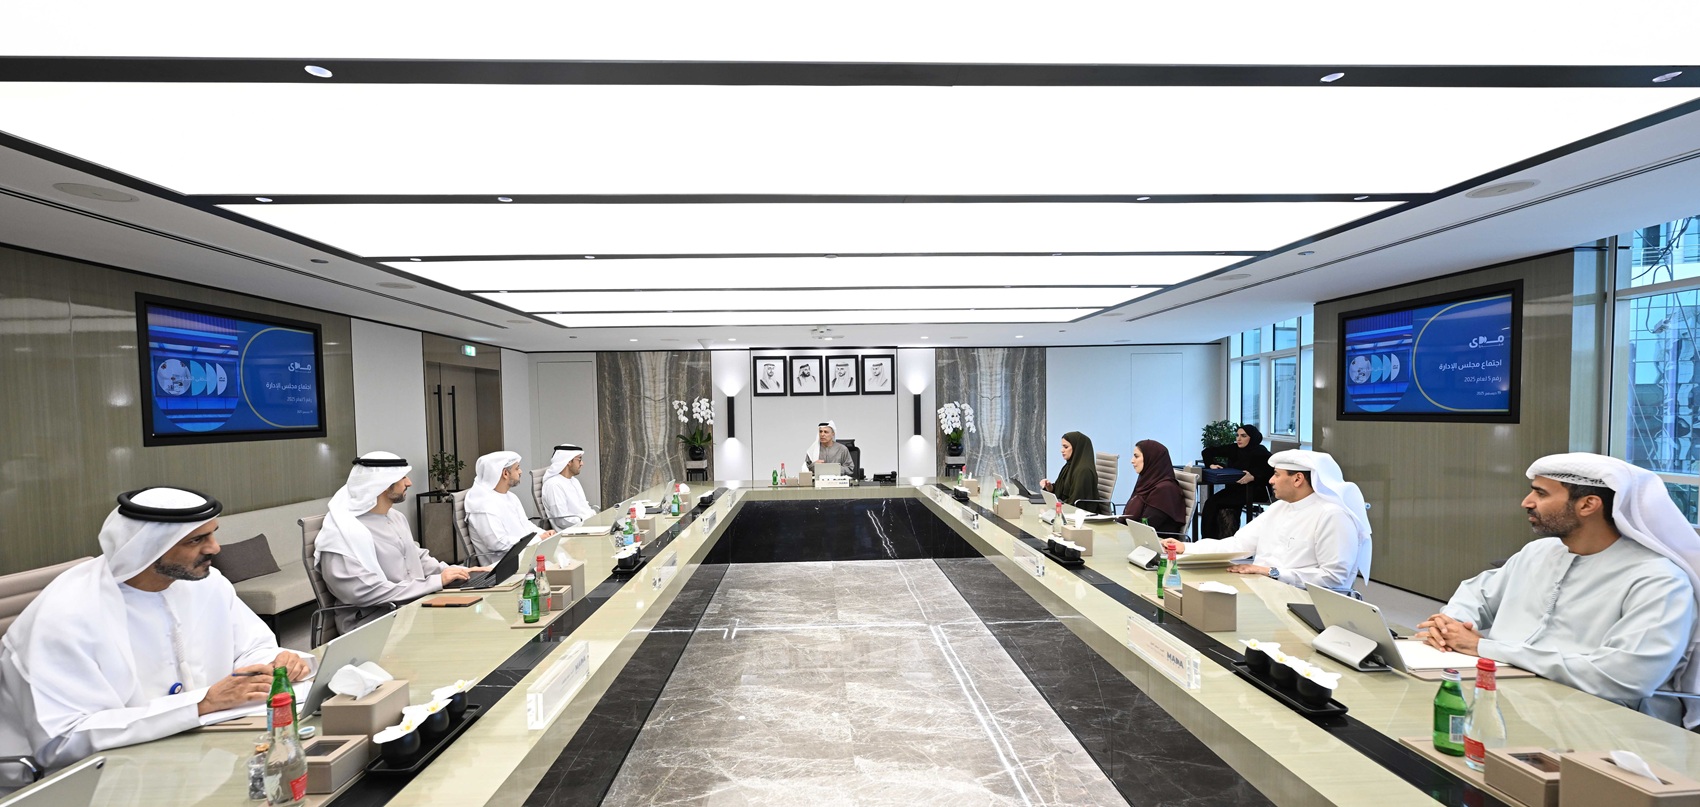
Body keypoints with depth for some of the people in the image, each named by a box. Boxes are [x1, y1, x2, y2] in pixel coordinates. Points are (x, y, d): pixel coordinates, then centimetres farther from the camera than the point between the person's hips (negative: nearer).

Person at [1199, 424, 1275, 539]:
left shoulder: (1260, 452, -6)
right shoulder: (1234, 449, 9)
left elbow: (1271, 473, -19)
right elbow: (1207, 452, 15)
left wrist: (1253, 477, -33)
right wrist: (1211, 464, -4)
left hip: (1254, 491, -6)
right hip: (1233, 488, 6)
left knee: (1214, 503, -26)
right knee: (1210, 502, -24)